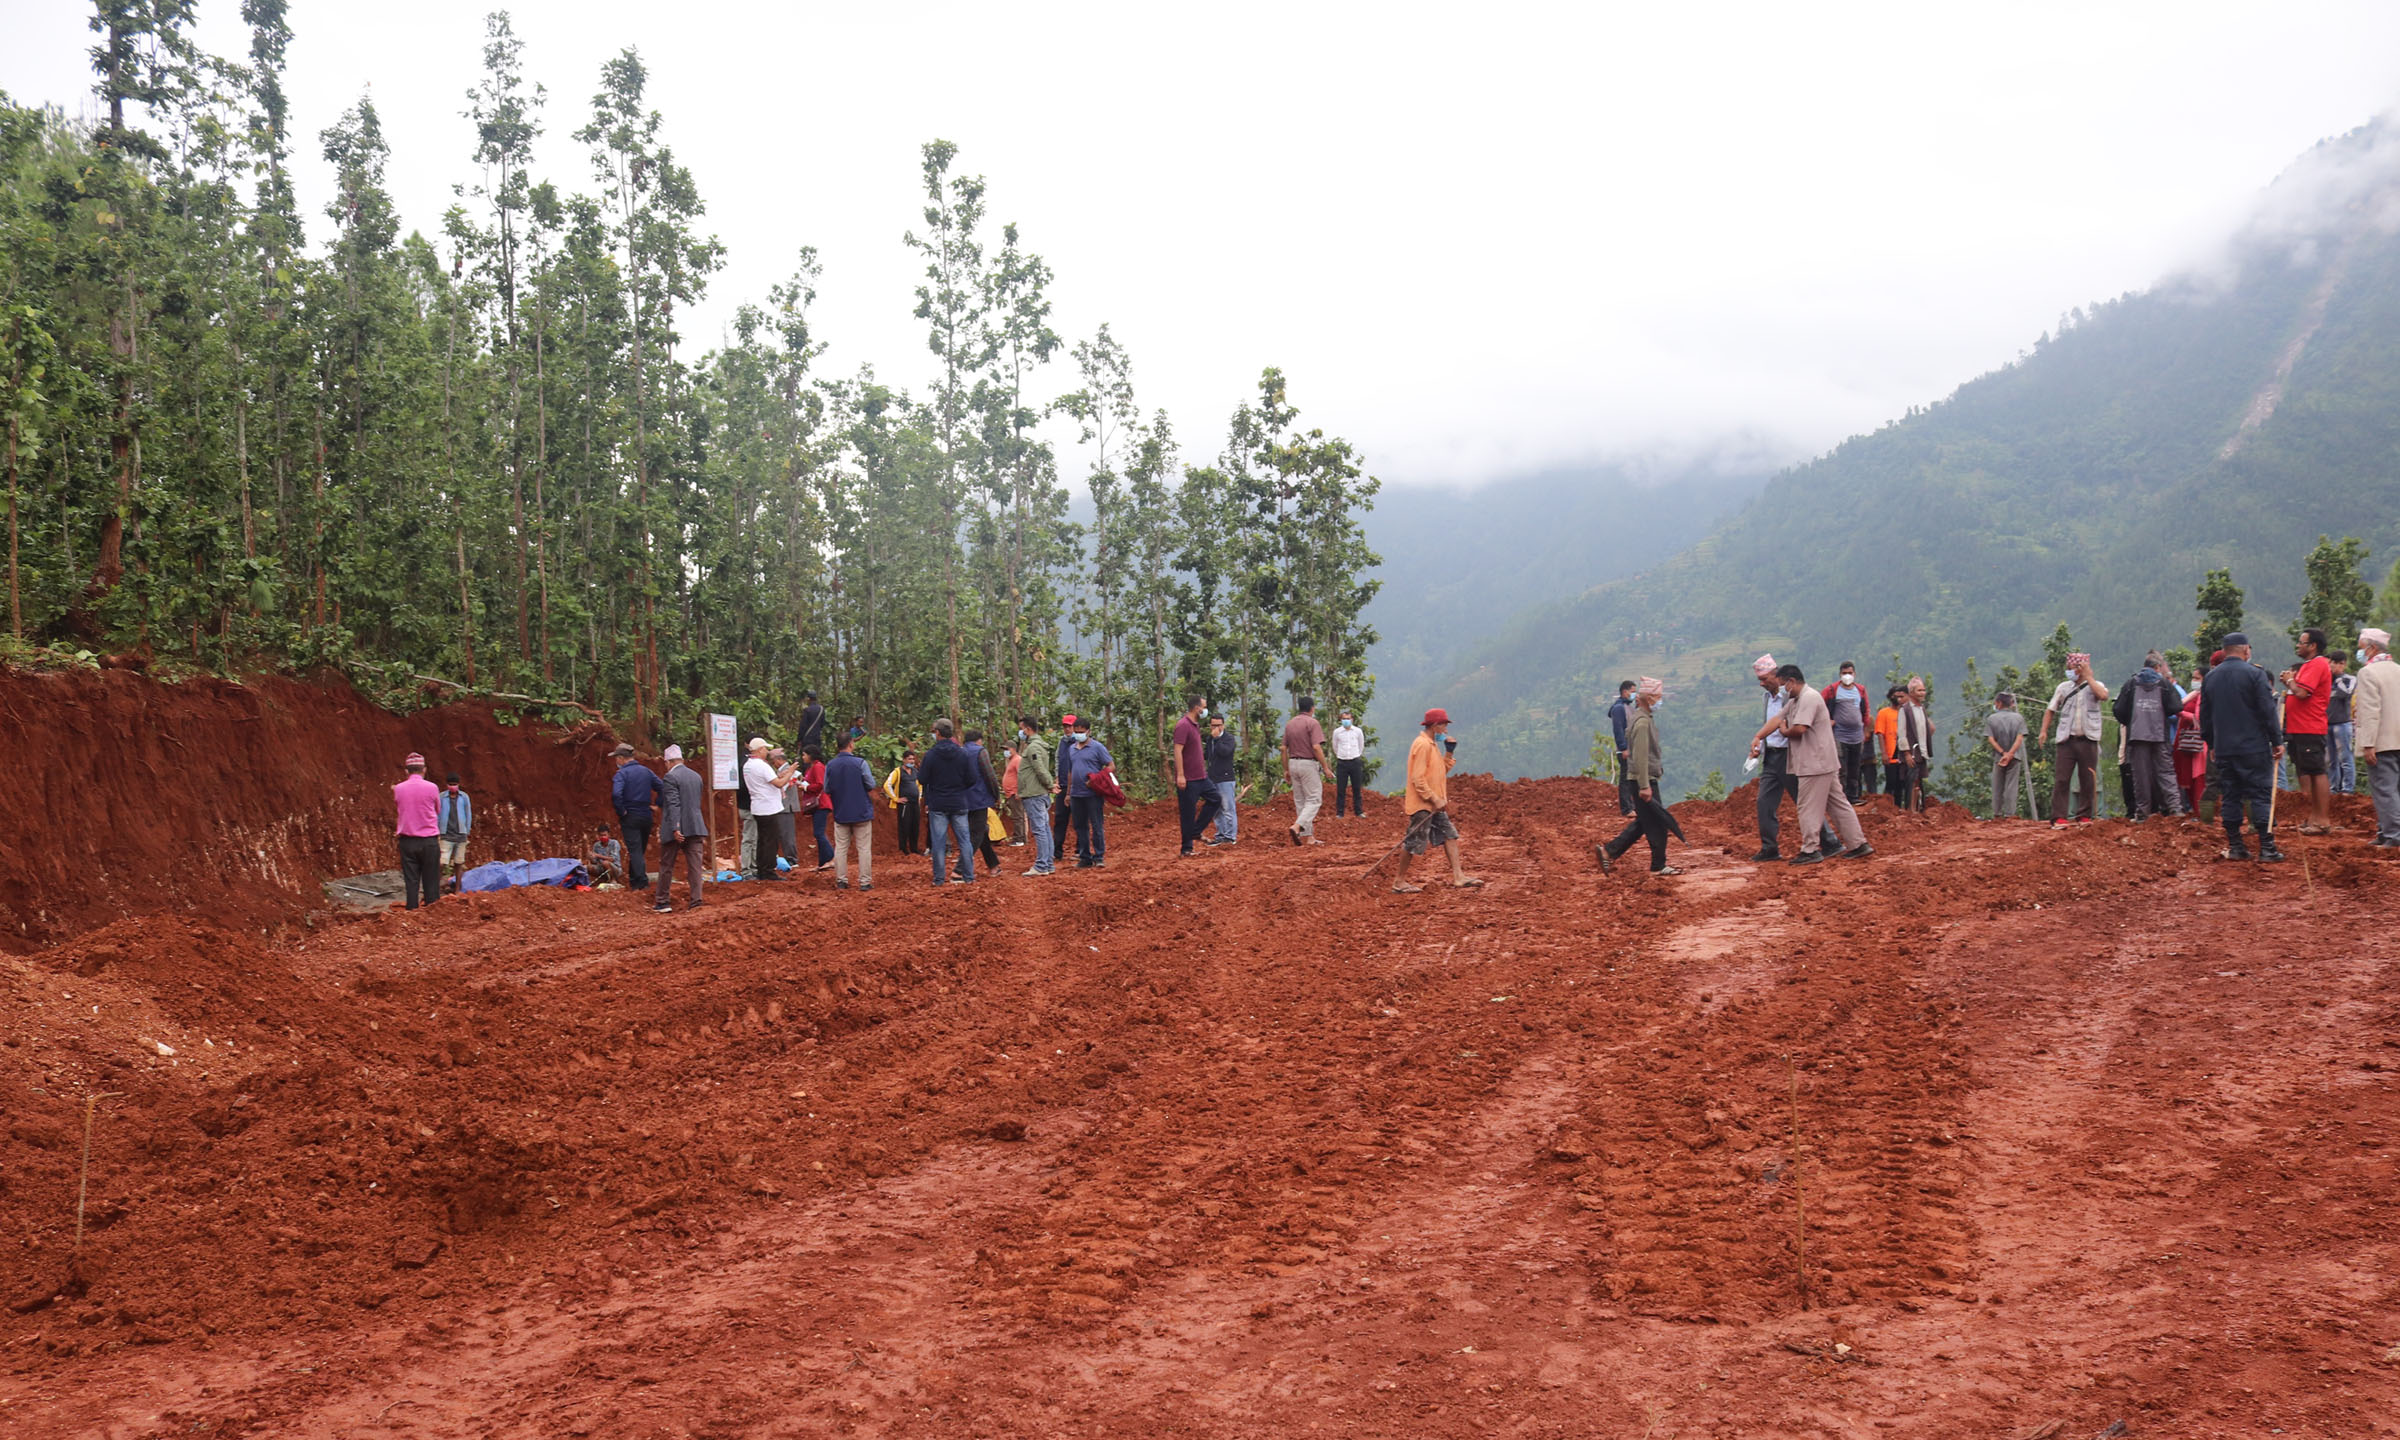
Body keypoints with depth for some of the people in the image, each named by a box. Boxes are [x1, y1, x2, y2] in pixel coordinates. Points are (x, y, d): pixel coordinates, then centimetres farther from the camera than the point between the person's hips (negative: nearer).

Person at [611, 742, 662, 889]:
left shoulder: (622, 773, -10)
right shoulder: (647, 771, 9)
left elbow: (616, 794, -25)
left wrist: (621, 812, -14)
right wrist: (656, 805, 10)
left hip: (630, 817, -6)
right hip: (646, 816, 6)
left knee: (634, 850, -7)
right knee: (641, 851, 15)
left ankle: (642, 883, -16)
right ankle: (634, 881, 24)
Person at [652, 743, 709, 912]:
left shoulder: (670, 777, -10)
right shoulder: (696, 776, 12)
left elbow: (673, 804, -19)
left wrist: (675, 828, -24)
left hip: (676, 830, -5)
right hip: (696, 827, 5)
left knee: (666, 866, 7)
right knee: (695, 865, 3)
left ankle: (661, 902, 15)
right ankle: (696, 900, -3)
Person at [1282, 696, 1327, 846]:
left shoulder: (1289, 724, 11)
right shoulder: (1312, 723, -9)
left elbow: (1284, 748, 11)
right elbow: (1316, 747, -18)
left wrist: (1286, 770, 17)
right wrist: (1325, 767, -12)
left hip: (1293, 763, 7)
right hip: (1308, 764, -7)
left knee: (1300, 800, 10)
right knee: (1314, 799, -2)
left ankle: (1308, 836, 12)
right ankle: (1297, 826, -21)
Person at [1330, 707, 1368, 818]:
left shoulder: (1358, 731, 1)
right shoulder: (1337, 732, -1)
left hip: (1355, 762, 0)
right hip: (1342, 763, 0)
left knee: (1357, 789, 3)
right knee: (1340, 790, 0)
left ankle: (1359, 812, 11)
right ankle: (1339, 813, 5)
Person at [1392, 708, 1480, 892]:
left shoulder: (1432, 744, 14)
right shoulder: (1422, 745, -18)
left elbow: (1442, 771, 19)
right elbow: (1417, 778, -22)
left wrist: (1449, 753, 6)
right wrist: (1435, 799, -21)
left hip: (1434, 804, 10)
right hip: (1422, 804, -10)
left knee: (1450, 835, 6)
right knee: (1414, 843, -3)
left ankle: (1458, 876, 6)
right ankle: (1400, 882, 7)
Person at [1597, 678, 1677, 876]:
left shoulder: (1645, 718, 16)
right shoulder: (1642, 722, -17)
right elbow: (1640, 756, -23)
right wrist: (1645, 786, -24)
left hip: (1644, 780, 10)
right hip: (1642, 779, -10)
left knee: (1644, 821, 14)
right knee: (1657, 822, -3)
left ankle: (1609, 851, 15)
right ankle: (1658, 866, 4)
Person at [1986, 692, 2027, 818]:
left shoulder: (1992, 719, -1)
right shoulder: (2018, 718, 3)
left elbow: (1990, 739, -9)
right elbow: (2020, 738, -7)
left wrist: (2003, 753, -12)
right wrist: (2010, 753, -13)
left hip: (1998, 757, 0)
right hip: (2015, 757, 0)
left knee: (1997, 787, 9)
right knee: (2011, 786, 3)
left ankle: (1997, 814, 14)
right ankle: (2009, 814, 0)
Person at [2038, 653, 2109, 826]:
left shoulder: (2095, 685, 6)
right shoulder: (2063, 687, 13)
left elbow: (2103, 695, -18)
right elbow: (2050, 710, 16)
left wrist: (2088, 677, -10)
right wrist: (2044, 731, 4)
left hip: (2088, 740, -1)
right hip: (2067, 739, 1)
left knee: (2089, 780, 3)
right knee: (2061, 779, -6)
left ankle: (2084, 816, 14)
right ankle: (2058, 817, -7)